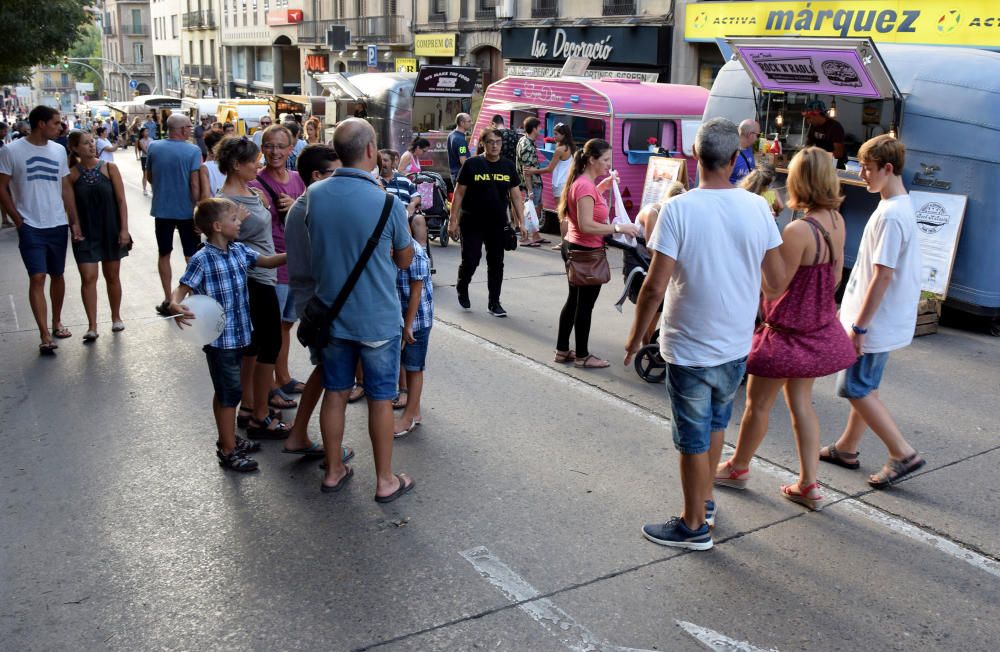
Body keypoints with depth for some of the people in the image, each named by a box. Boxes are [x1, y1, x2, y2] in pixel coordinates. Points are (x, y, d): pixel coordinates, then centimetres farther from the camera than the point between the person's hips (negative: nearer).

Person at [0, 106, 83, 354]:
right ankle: (45, 336, -9)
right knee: (37, 278, -10)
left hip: (58, 225, 4)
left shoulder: (59, 150, 6)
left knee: (57, 275, 14)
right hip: (31, 227, -4)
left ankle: (56, 323, 32)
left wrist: (74, 221, 6)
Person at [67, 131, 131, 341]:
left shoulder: (109, 168, -3)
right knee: (88, 278, -6)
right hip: (85, 233, -1)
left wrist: (124, 229, -8)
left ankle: (116, 317, 28)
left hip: (110, 230, 1)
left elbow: (121, 200, -2)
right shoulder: (72, 174, -3)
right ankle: (92, 326, -2)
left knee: (112, 275, 11)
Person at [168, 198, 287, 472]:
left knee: (225, 391, 21)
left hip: (238, 334, 7)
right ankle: (228, 451, 12)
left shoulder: (240, 251, 3)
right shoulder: (201, 260, -17)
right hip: (219, 338, -7)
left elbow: (268, 261, 13)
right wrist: (175, 305, -38)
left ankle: (228, 439, 35)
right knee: (230, 392, 0)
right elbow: (182, 289, -18)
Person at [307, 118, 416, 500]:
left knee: (335, 393, 16)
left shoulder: (314, 195, -6)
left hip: (332, 314, 4)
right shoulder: (387, 203, -18)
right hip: (377, 318, -4)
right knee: (380, 399, 8)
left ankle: (333, 471, 30)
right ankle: (385, 480, 20)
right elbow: (405, 260, -4)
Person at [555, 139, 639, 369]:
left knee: (574, 300, 18)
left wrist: (604, 186, 19)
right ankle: (582, 356, 12)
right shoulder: (586, 186, -22)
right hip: (586, 252, -11)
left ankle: (562, 350, 26)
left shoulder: (582, 182, 9)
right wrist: (618, 228, -28)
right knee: (585, 304, 1)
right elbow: (586, 225, -29)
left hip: (574, 247, 11)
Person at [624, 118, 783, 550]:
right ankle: (705, 500, 42)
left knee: (694, 439, 9)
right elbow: (777, 276, 2)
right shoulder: (757, 209, -6)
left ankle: (695, 525, 24)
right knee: (715, 423, 25)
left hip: (689, 348, -5)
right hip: (737, 344, 5)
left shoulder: (678, 210, -19)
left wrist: (636, 336, -5)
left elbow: (655, 286, -20)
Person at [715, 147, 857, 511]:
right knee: (801, 403, 18)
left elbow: (773, 288, -21)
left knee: (757, 403, 12)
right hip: (819, 328, 8)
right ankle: (808, 485, 23)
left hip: (788, 332, -8)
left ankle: (738, 468, 33)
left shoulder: (798, 231, -28)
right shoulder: (836, 222, -3)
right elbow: (834, 277, 8)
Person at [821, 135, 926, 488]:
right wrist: (851, 311, 20)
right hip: (883, 320, 10)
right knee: (864, 386, 17)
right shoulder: (898, 207, 10)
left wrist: (859, 326, -20)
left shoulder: (890, 215, -23)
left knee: (855, 387, -1)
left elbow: (882, 276, -24)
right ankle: (847, 448, 30)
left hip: (877, 322, -10)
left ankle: (903, 453, 5)